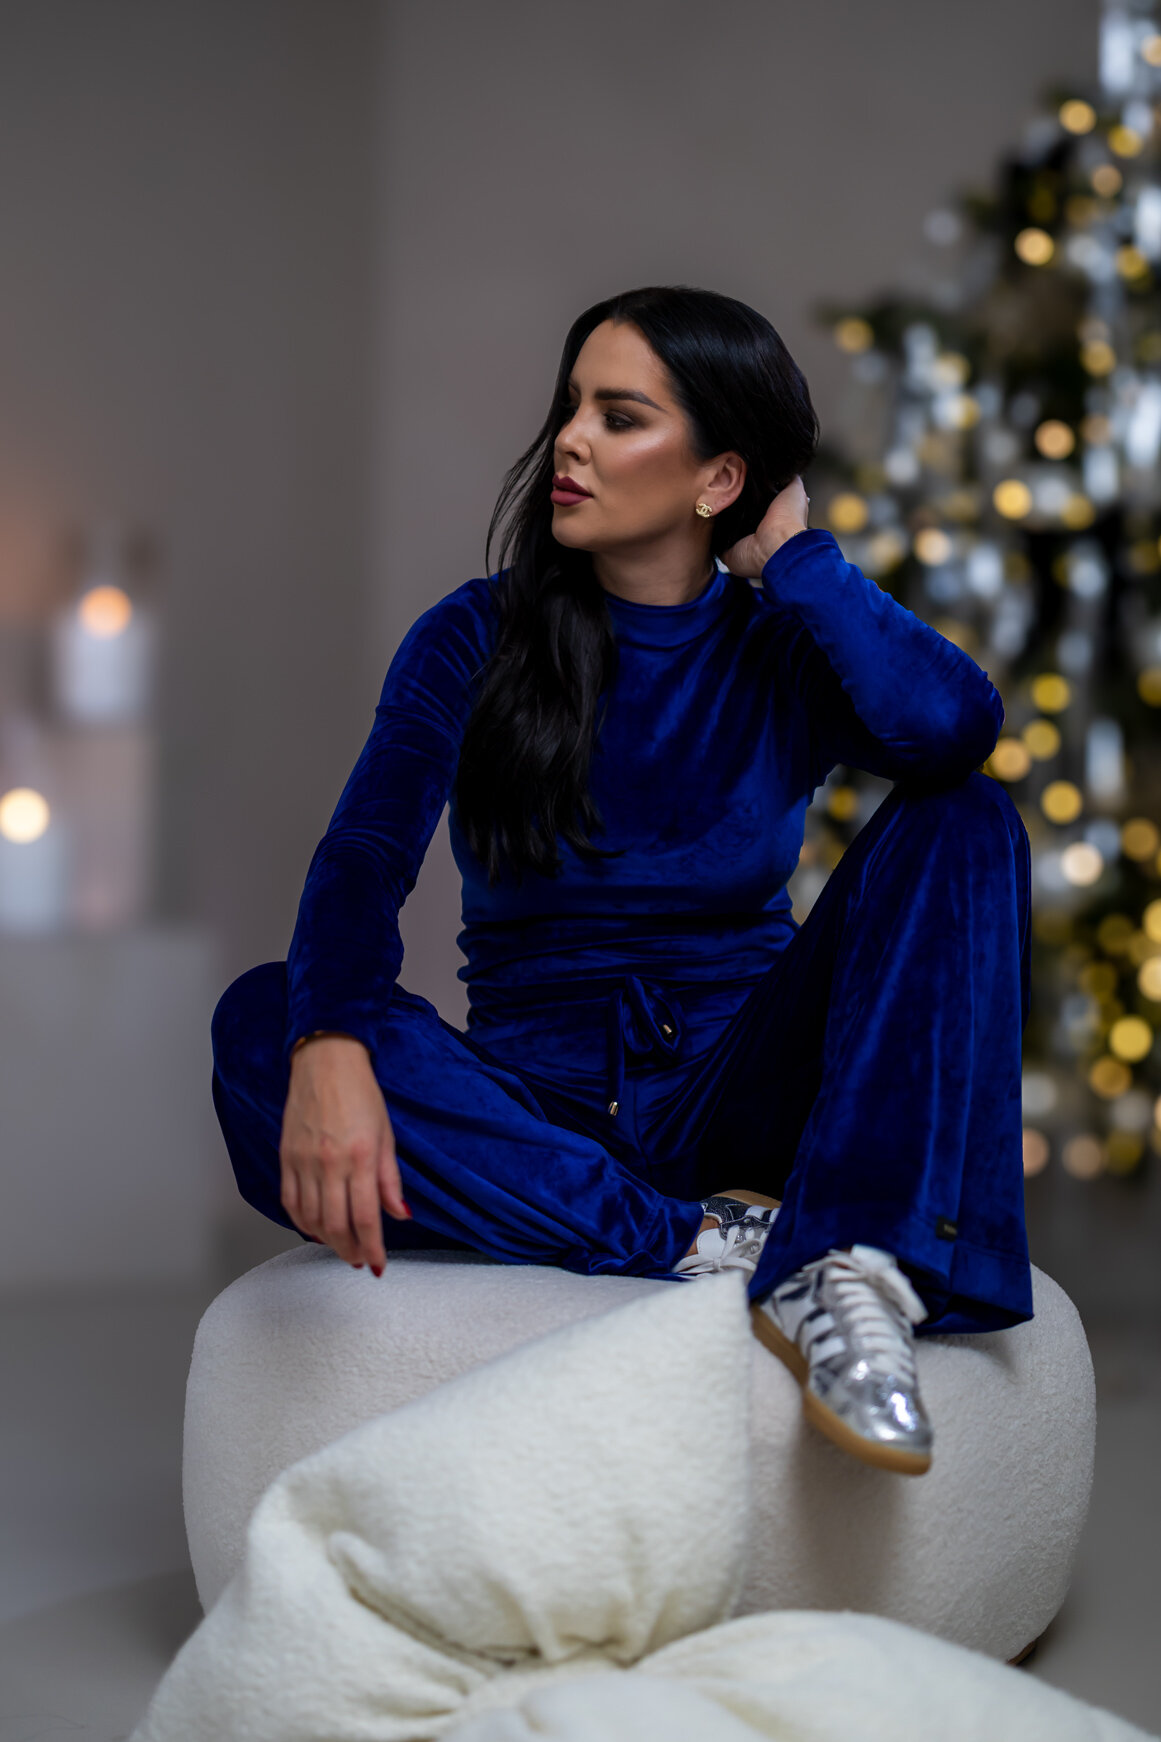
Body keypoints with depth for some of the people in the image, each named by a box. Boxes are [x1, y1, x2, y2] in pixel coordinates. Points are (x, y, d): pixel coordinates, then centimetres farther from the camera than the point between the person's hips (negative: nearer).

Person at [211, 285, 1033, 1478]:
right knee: (261, 1026, -26)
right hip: (541, 1114, 0)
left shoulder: (786, 650, 2)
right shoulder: (475, 641, 3)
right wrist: (329, 1051, -35)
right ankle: (696, 1247, -29)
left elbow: (954, 726, -22)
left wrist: (792, 555, -8)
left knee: (962, 820, -19)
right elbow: (365, 856, -14)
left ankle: (843, 1263, -36)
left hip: (738, 1097, 0)